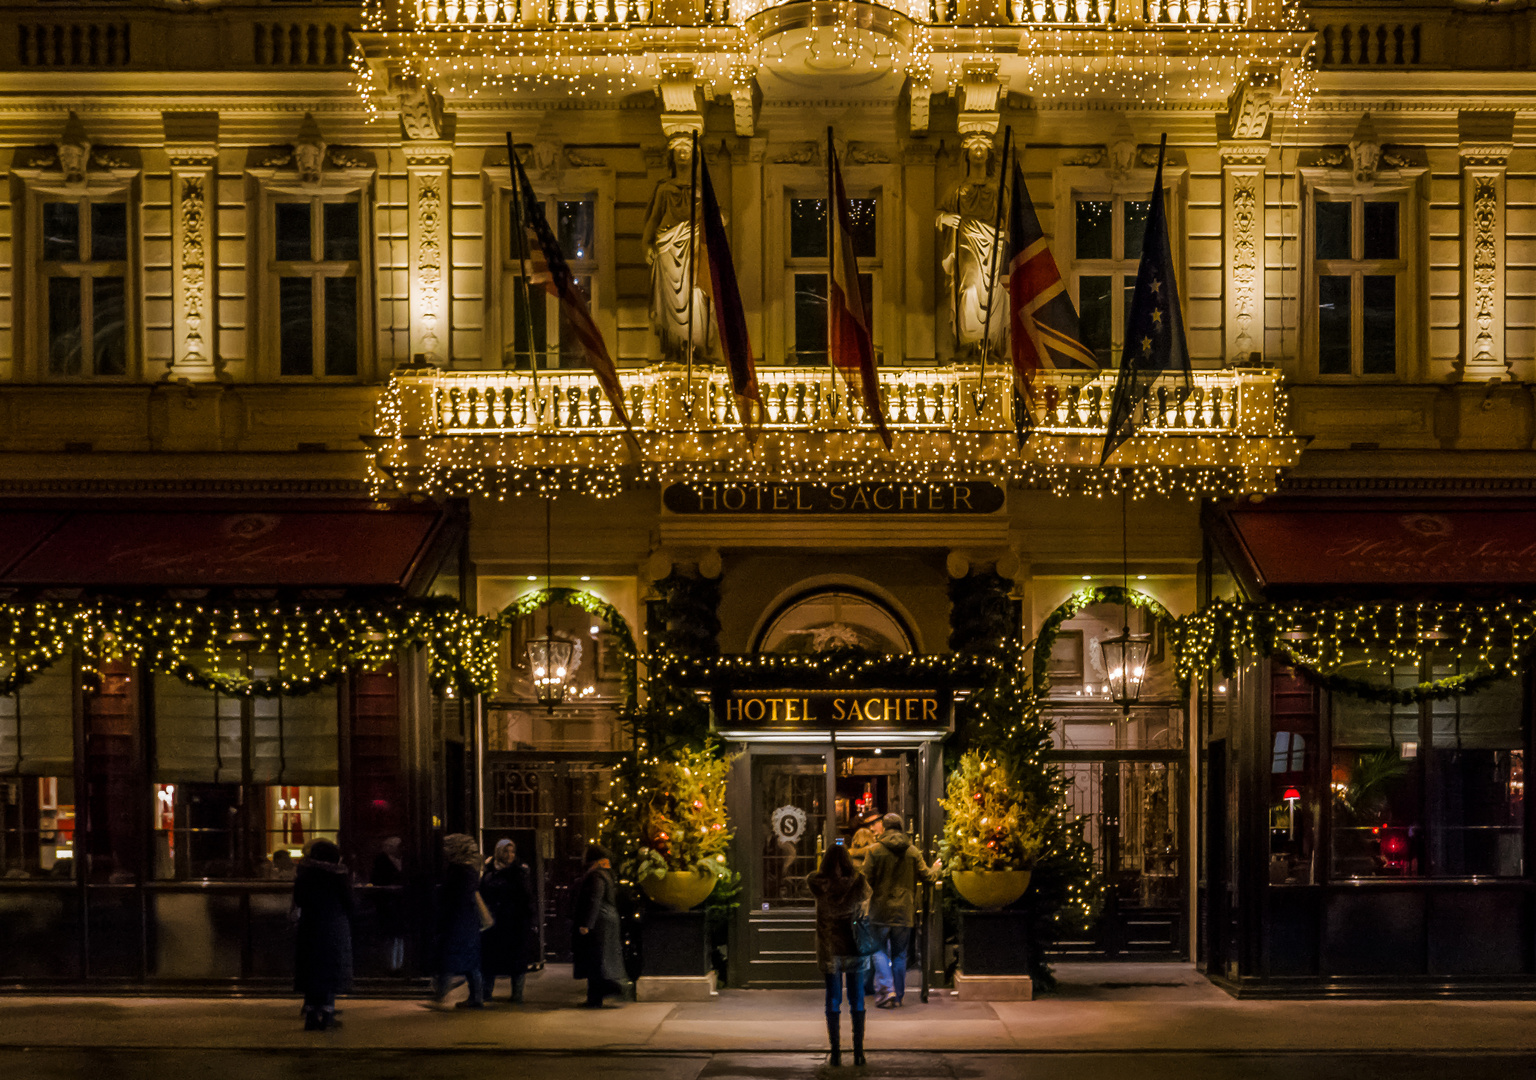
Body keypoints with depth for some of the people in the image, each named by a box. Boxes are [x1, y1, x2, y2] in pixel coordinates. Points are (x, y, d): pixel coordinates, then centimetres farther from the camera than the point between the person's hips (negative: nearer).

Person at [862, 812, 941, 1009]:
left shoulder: (875, 851, -8)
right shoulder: (912, 852, 1)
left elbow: (866, 879, -10)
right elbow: (927, 876, 6)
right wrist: (937, 868, 29)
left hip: (880, 910, -3)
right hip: (904, 911, 3)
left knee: (880, 951, 6)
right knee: (900, 954, 10)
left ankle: (885, 989, -13)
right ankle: (898, 997, 13)